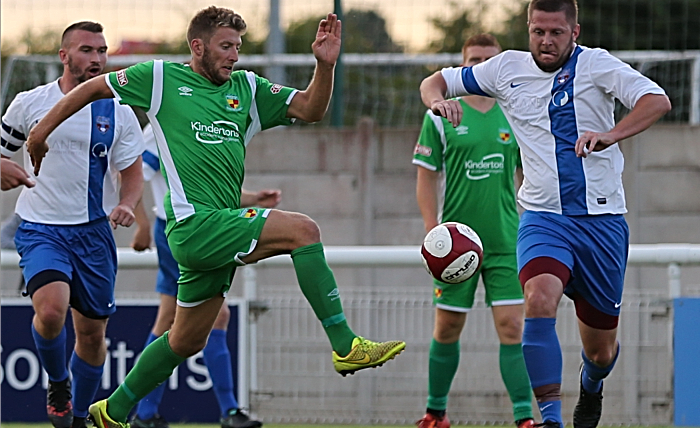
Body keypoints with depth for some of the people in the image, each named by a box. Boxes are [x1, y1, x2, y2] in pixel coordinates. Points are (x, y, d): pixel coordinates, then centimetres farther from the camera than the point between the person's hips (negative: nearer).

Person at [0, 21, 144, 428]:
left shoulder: (118, 112, 2)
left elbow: (133, 173, 7)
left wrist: (126, 204, -13)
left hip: (94, 230, 2)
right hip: (40, 228, -2)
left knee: (93, 333, 8)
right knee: (51, 310, -26)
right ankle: (58, 384, 2)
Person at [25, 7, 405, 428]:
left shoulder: (247, 88, 14)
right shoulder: (162, 78, 1)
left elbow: (310, 109, 7)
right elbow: (95, 87, 13)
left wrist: (325, 66, -10)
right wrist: (44, 127, 15)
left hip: (222, 229, 7)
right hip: (195, 222, -7)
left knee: (187, 340, 15)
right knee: (302, 229, -22)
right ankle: (345, 345, -24)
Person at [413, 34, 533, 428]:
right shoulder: (440, 117, 1)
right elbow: (426, 177, 1)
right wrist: (434, 232, -8)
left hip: (505, 242, 1)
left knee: (512, 327, -8)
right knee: (447, 328, 6)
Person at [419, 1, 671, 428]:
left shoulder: (596, 64, -6)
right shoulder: (508, 68, 4)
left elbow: (658, 101, -19)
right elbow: (437, 81, 13)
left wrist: (610, 135, -36)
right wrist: (438, 100, -12)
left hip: (602, 220, -1)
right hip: (543, 217, 1)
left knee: (601, 350, 9)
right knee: (540, 299, -31)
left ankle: (591, 386, 47)